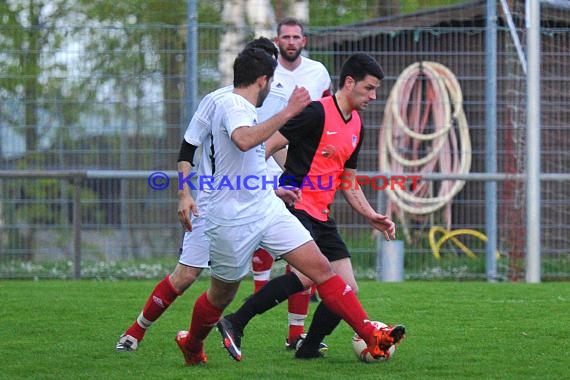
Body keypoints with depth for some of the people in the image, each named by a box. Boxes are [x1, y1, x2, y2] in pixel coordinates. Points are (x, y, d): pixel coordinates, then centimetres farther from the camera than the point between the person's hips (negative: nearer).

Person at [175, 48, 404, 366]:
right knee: (221, 297, 9)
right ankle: (191, 345, 37)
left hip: (268, 209, 9)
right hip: (233, 220, -8)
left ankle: (371, 337, -12)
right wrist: (288, 112, -38)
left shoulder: (242, 109, 15)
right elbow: (244, 140, -39)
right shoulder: (232, 104, -16)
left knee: (321, 268, -6)